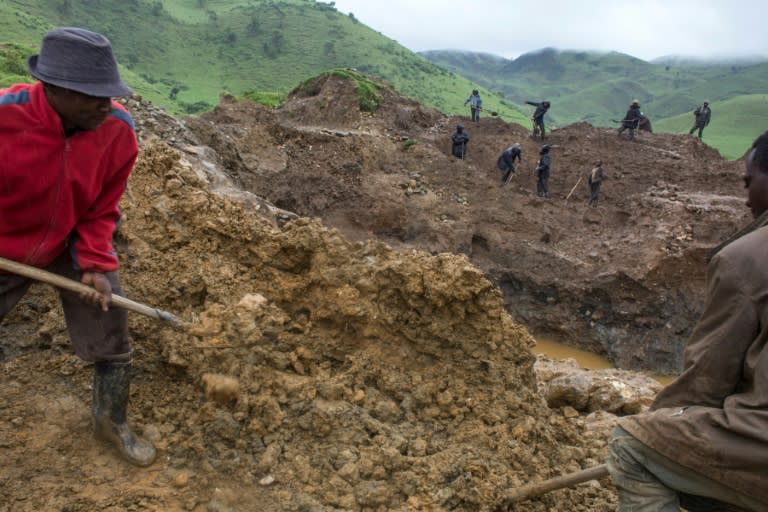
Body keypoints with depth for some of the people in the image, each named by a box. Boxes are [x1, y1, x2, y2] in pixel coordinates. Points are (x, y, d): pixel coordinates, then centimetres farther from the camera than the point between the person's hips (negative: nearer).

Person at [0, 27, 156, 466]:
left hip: (75, 245, 2)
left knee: (113, 341, 7)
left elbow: (103, 208, -8)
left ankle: (112, 423, 32)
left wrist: (94, 265, -17)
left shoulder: (119, 130, -20)